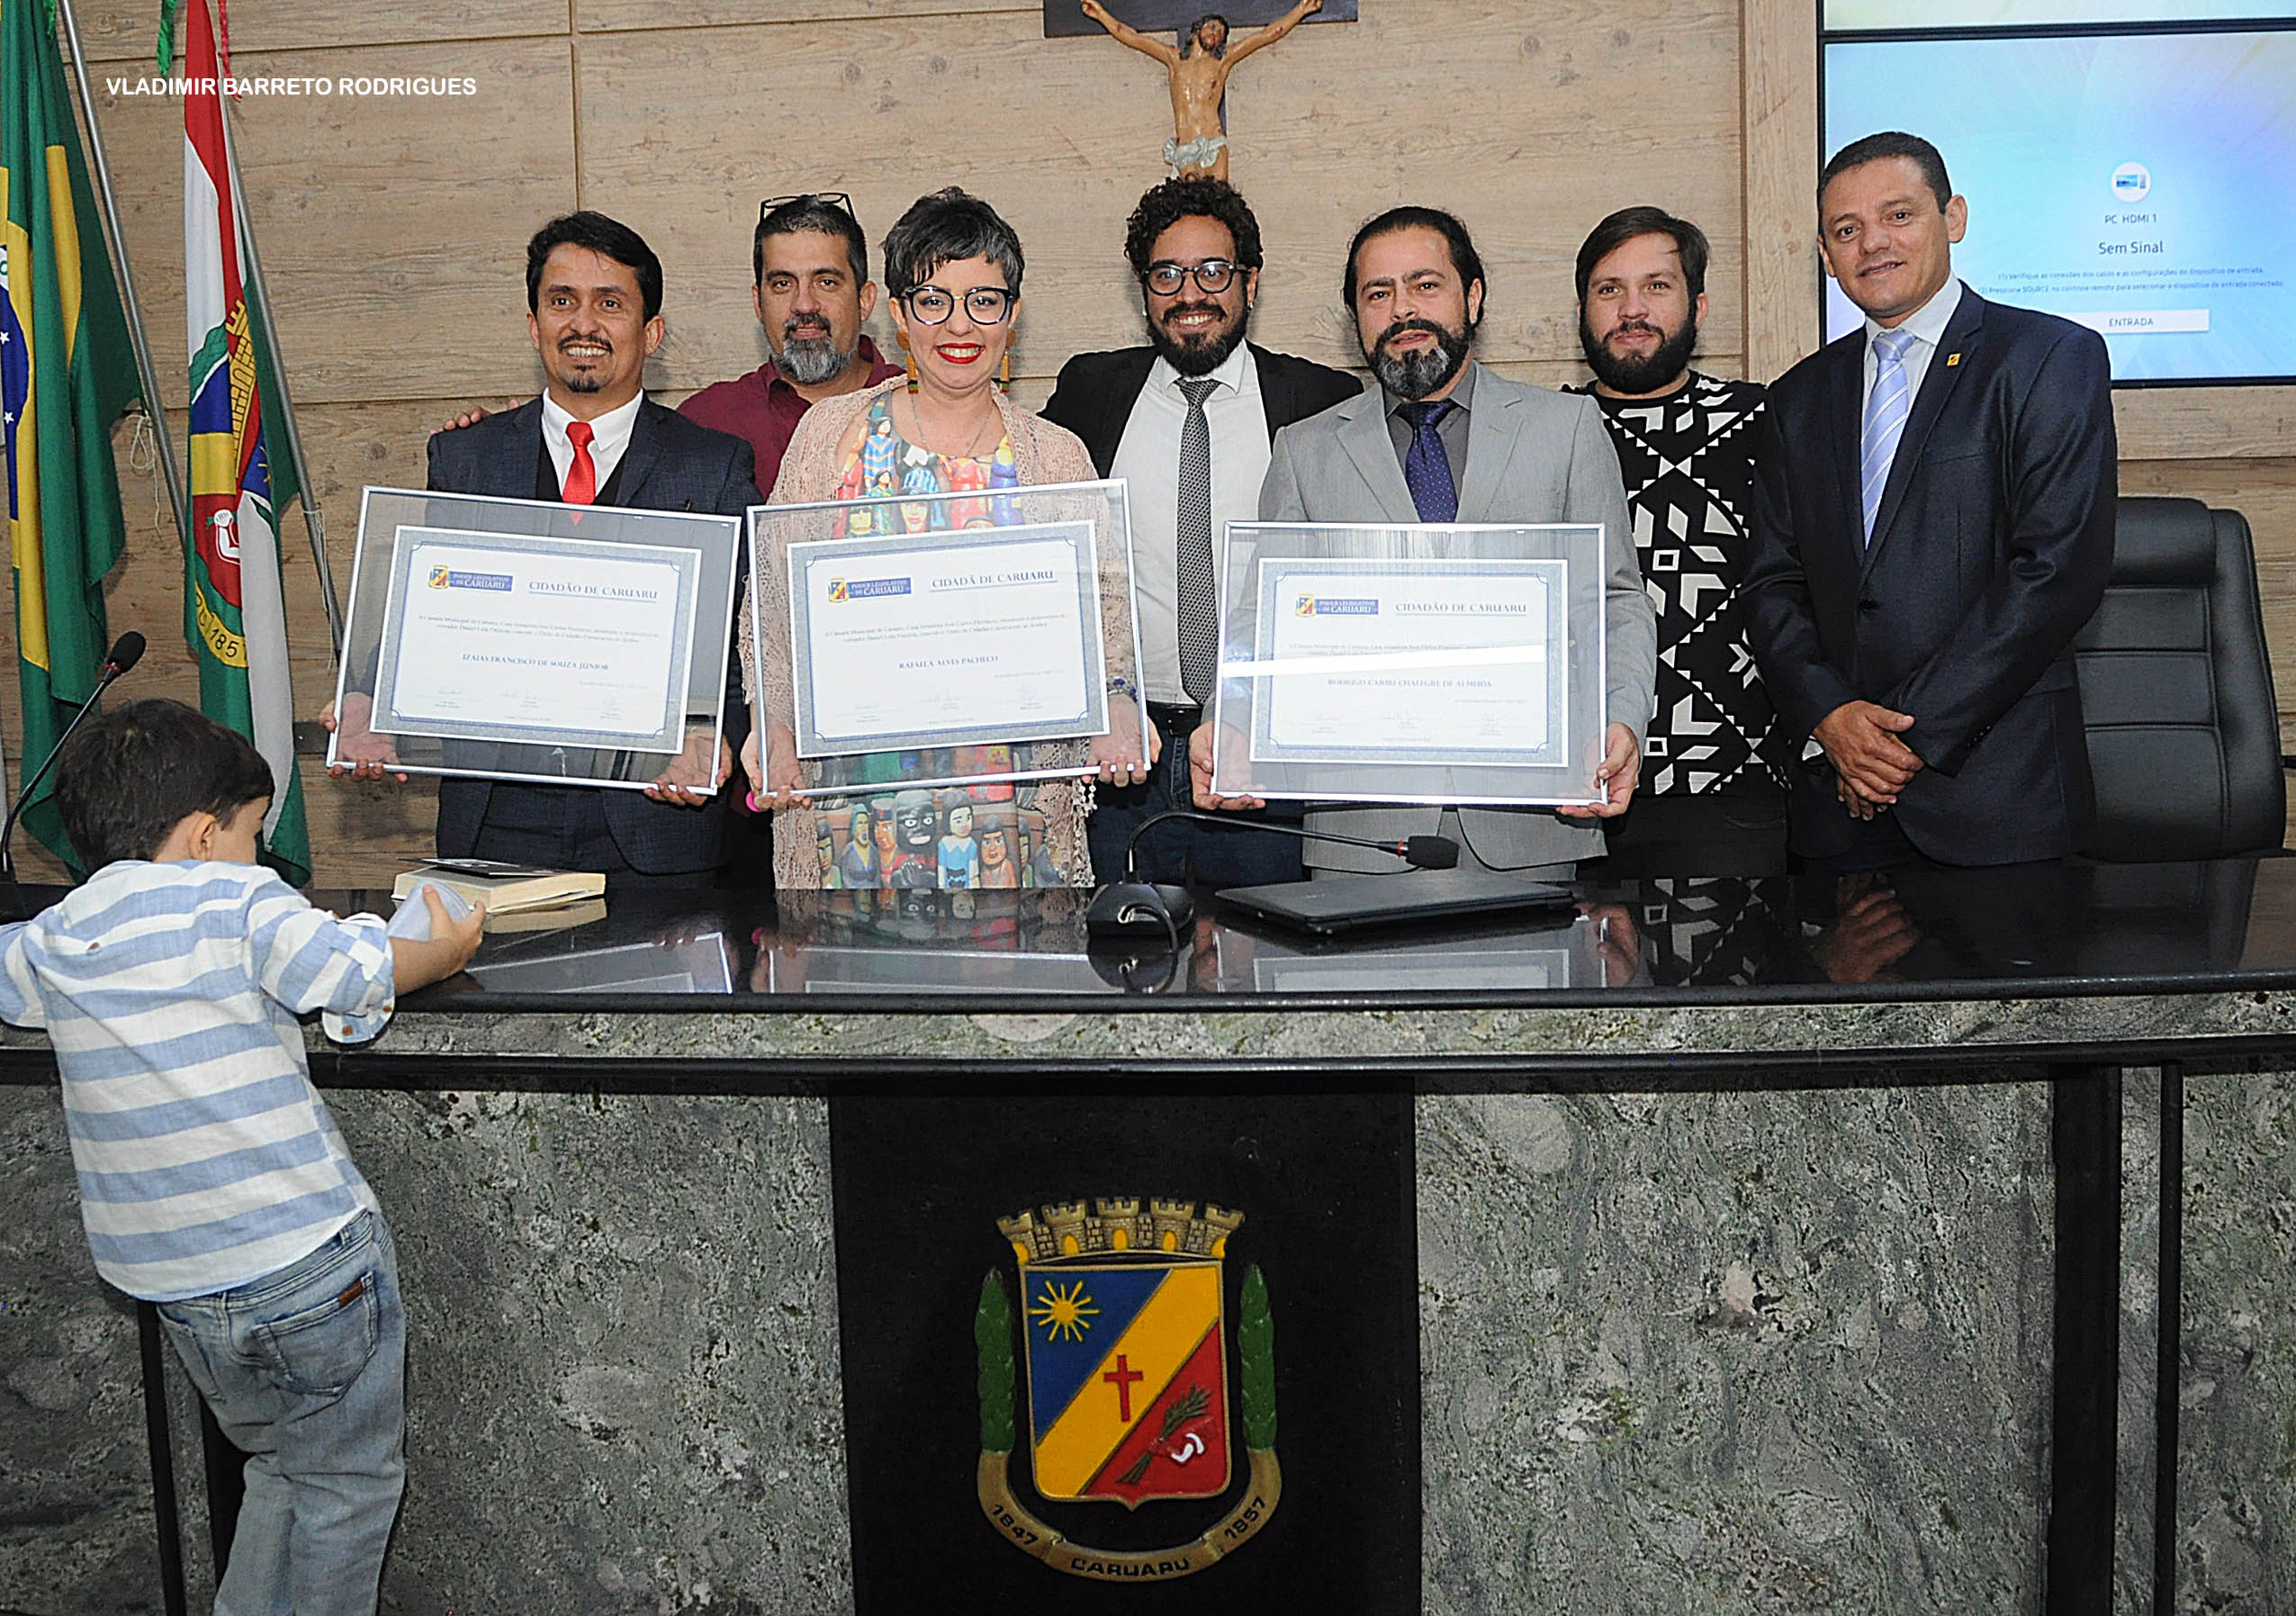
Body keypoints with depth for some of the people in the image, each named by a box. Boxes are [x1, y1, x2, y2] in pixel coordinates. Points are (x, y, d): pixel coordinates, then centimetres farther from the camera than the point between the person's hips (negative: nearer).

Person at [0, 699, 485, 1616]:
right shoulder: (235, 899, -10)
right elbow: (367, 975, -14)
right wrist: (448, 951, 5)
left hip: (170, 1286, 6)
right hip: (307, 1255, -6)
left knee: (278, 1469, 25)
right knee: (349, 1485, 11)